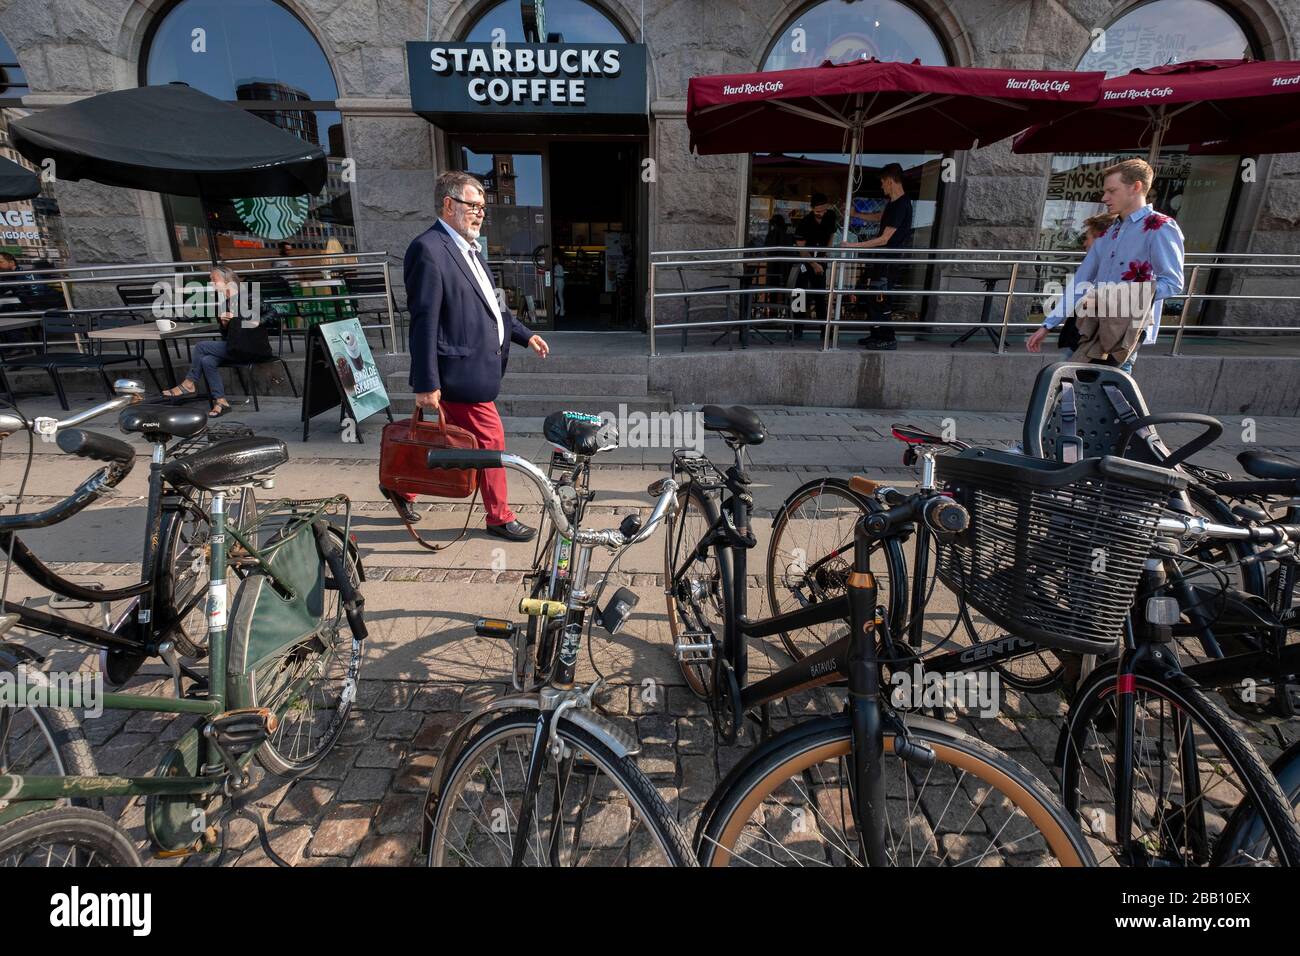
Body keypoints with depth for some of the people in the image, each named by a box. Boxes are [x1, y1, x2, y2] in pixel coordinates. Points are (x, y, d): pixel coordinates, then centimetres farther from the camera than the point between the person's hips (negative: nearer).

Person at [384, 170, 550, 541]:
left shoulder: (468, 248, 16)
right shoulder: (428, 249, -15)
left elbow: (490, 303, 25)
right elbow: (424, 322, -19)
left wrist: (525, 334, 20)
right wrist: (426, 384, -20)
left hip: (476, 365, 10)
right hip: (462, 371, -10)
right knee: (491, 441, 0)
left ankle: (402, 486, 36)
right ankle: (499, 517, 17)